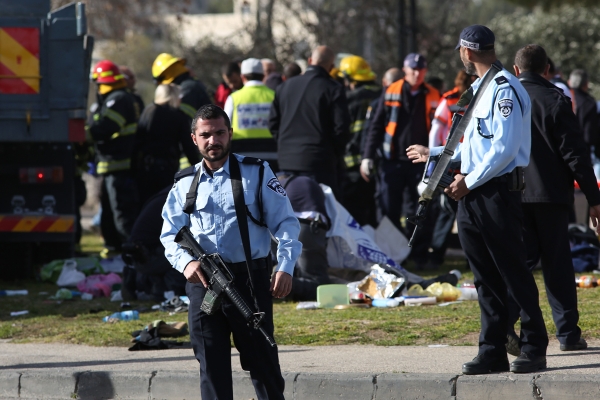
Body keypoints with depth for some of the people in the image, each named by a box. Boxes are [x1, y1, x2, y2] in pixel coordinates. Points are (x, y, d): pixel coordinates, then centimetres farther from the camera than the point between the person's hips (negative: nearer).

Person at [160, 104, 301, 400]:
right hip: (202, 280, 2)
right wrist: (185, 262, -11)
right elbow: (170, 235, 11)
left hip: (249, 276, -2)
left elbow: (285, 223, 1)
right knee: (211, 364, 3)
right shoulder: (184, 184, 12)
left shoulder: (256, 173, 4)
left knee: (262, 359, 0)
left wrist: (285, 267, -13)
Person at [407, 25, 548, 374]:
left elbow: (504, 148, -18)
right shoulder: (479, 90, 19)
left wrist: (470, 181, -15)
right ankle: (493, 352, 11)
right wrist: (433, 154, 35)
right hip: (473, 195, 9)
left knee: (514, 273, -6)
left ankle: (534, 350, -2)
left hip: (499, 191, -9)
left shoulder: (504, 89, -12)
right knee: (486, 278, 9)